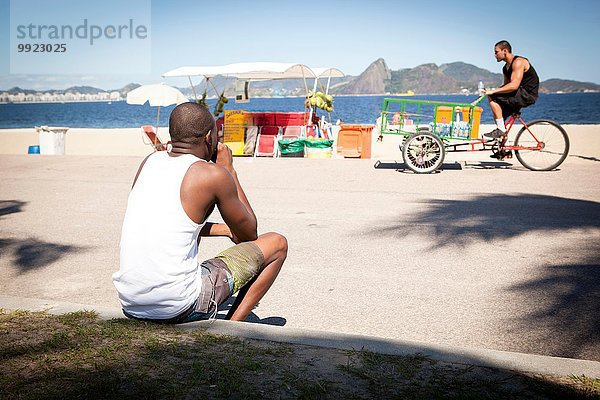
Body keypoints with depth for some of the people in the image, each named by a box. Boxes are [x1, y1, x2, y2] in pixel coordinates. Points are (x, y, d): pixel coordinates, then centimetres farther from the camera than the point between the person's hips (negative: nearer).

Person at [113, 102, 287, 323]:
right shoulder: (212, 174, -9)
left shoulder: (150, 161, 9)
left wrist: (224, 229, 28)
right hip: (178, 307, -6)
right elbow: (249, 235, 6)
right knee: (277, 243, 8)